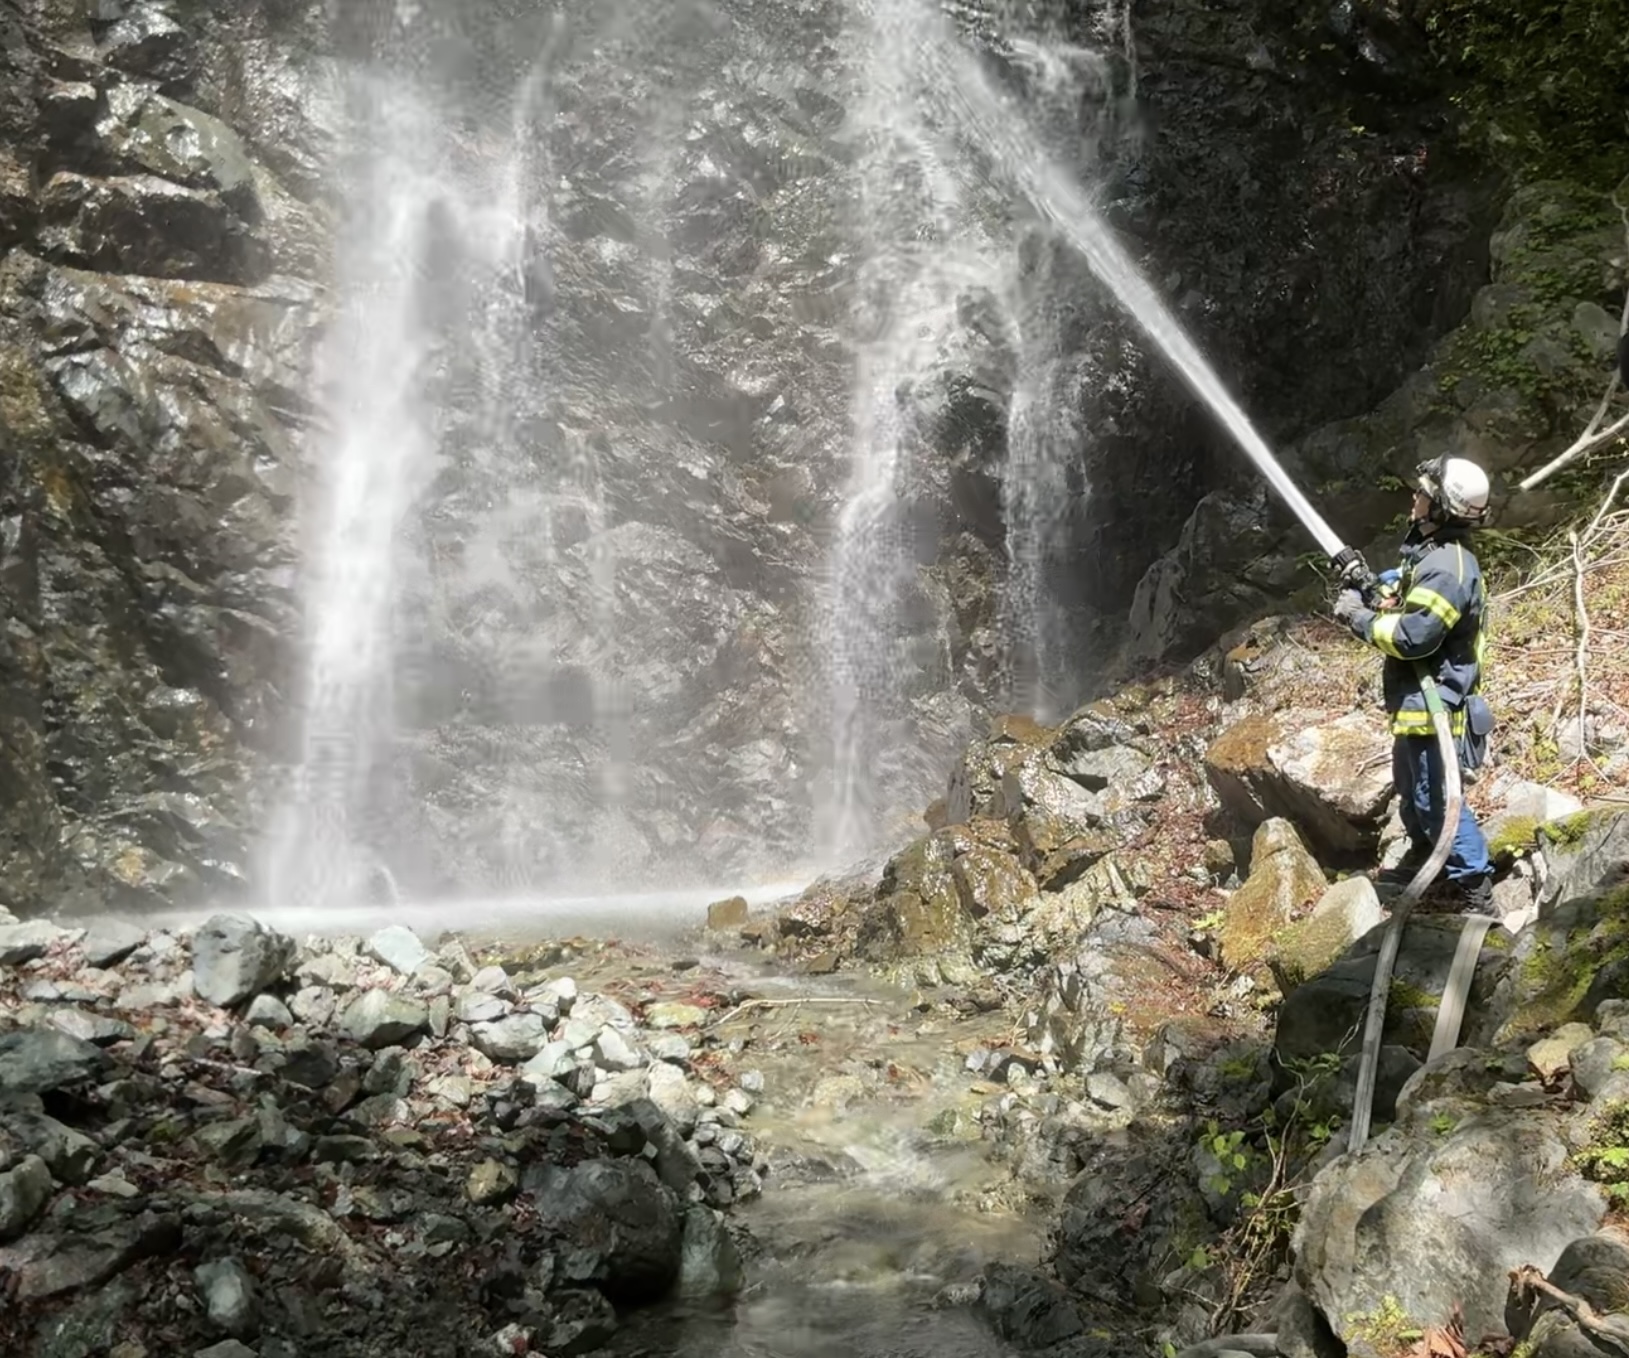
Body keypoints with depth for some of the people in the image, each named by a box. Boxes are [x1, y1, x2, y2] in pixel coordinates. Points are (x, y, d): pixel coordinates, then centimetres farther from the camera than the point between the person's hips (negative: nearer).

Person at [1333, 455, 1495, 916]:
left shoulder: (1446, 569, -25)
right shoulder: (1432, 555, 9)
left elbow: (1411, 636, -29)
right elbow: (1407, 609, 17)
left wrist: (1360, 617, -16)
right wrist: (1371, 599, 1)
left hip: (1432, 706, -11)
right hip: (1418, 701, 11)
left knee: (1438, 799, -4)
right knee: (1412, 787, 25)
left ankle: (1473, 887, 5)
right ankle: (1421, 862, 43)